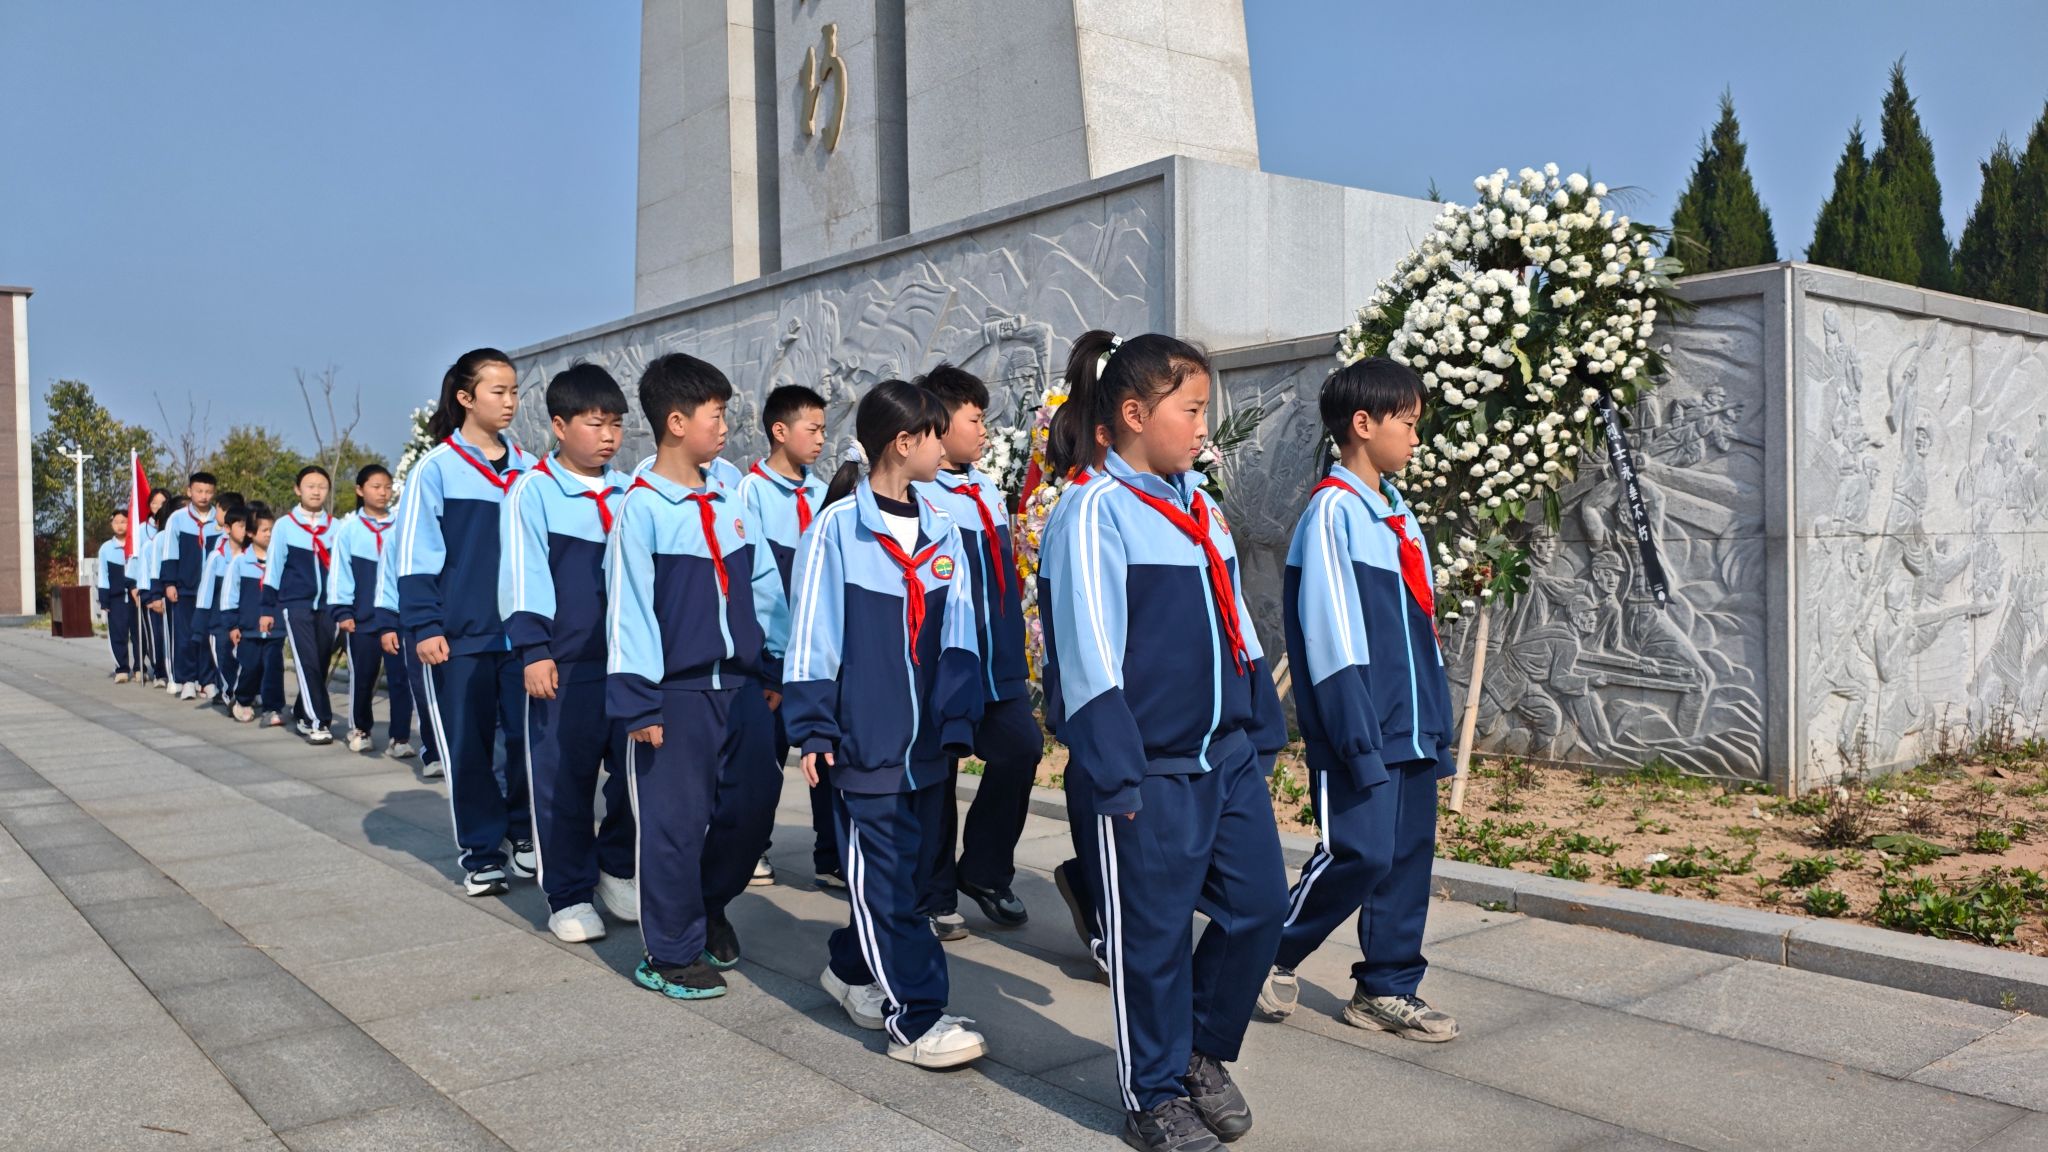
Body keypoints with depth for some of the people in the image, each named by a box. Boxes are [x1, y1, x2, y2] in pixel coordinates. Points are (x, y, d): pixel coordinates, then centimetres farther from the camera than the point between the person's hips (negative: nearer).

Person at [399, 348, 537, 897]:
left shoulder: (527, 469, 8)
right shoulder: (436, 469, -3)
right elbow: (416, 556, -4)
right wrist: (424, 626, -11)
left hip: (522, 630, 3)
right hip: (461, 634, -3)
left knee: (529, 737, 0)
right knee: (469, 746, 5)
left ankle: (523, 831, 22)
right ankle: (481, 851, 18)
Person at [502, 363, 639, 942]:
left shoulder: (628, 494, 11)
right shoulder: (532, 490, -2)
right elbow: (523, 575, -6)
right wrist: (532, 650, -11)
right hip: (564, 665, -4)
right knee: (563, 780, 3)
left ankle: (617, 869, 28)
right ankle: (569, 895, 15)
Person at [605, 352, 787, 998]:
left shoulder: (728, 499, 8)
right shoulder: (642, 507, -10)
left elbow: (764, 585, 13)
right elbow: (628, 607, -12)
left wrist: (776, 665, 12)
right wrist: (637, 702, -14)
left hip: (740, 682, 6)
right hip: (675, 691, -6)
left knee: (753, 804, 10)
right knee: (674, 820, 2)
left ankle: (710, 903, 35)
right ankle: (670, 953, 17)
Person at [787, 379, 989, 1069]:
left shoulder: (942, 532, 9)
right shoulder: (838, 527, -7)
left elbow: (956, 637, 10)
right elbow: (813, 635, -6)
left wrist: (958, 721, 4)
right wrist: (813, 728, -7)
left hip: (927, 741, 6)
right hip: (865, 739, -6)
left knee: (912, 870, 14)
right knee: (882, 878, -1)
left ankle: (851, 970, 34)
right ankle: (916, 1019, 5)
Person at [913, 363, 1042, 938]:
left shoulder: (987, 489, 12)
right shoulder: (914, 496, -13)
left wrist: (1017, 658, 17)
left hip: (998, 668, 6)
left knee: (1021, 749, -2)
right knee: (935, 780, 5)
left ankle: (985, 871, 20)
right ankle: (937, 899, 22)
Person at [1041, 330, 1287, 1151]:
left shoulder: (1200, 508, 12)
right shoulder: (1096, 512, -12)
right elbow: (1089, 657, -16)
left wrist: (1263, 730, 17)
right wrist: (1116, 775, -18)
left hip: (1229, 755, 8)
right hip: (1151, 771, -7)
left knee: (1259, 906, 12)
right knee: (1154, 935, 6)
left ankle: (1203, 1052, 34)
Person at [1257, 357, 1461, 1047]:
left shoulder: (1396, 511, 15)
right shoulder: (1333, 511, -12)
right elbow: (1332, 640, -17)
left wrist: (1437, 723, 16)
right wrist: (1360, 742, -20)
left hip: (1412, 727, 9)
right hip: (1361, 728, -9)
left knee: (1410, 852, 10)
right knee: (1360, 851, -8)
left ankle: (1388, 989, 21)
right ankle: (1273, 954, 13)